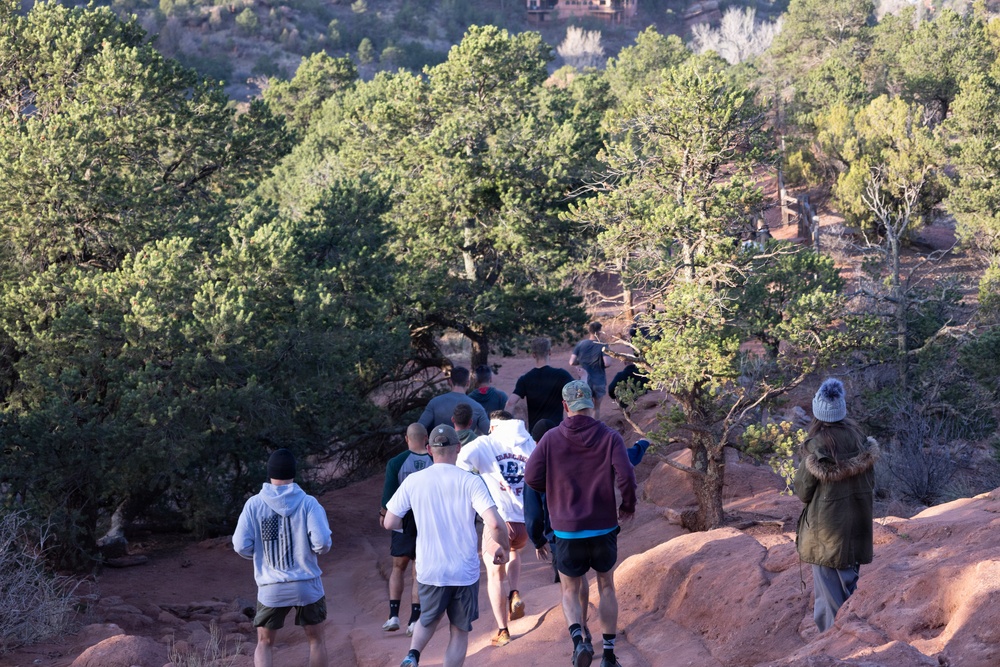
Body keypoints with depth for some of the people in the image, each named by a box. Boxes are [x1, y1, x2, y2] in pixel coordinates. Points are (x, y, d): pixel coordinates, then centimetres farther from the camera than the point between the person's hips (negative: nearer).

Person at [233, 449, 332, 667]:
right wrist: (321, 548, 7)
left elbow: (241, 546, -7)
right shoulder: (308, 503, -9)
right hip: (307, 586, -1)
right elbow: (322, 542, -16)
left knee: (264, 643, 15)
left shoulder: (254, 505, -5)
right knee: (316, 640, 18)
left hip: (271, 589, 1)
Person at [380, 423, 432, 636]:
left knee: (398, 567, 15)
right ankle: (414, 620, 4)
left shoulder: (396, 462, -8)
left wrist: (384, 515, 10)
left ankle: (393, 616, 8)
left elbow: (388, 494, -8)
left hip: (403, 522, 0)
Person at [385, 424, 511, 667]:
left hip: (429, 571, 2)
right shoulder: (471, 482, -11)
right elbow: (494, 523, -20)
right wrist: (504, 547, -1)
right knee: (460, 631, 15)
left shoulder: (413, 481, -5)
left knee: (428, 620, 26)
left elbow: (390, 523, -2)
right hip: (465, 572, -2)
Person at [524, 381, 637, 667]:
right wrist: (628, 507, 2)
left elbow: (531, 477, -10)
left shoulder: (551, 439, -7)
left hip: (567, 531, -1)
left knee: (570, 592, 15)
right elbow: (625, 477, -17)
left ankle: (578, 639, -11)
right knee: (606, 587, 20)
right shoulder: (610, 438, -8)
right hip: (604, 529, 1)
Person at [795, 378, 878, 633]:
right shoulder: (857, 435, -6)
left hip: (827, 524, -5)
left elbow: (803, 491, -11)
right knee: (849, 581, 20)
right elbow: (870, 481, 2)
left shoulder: (817, 445, -20)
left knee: (831, 588, 7)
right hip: (858, 522, 5)